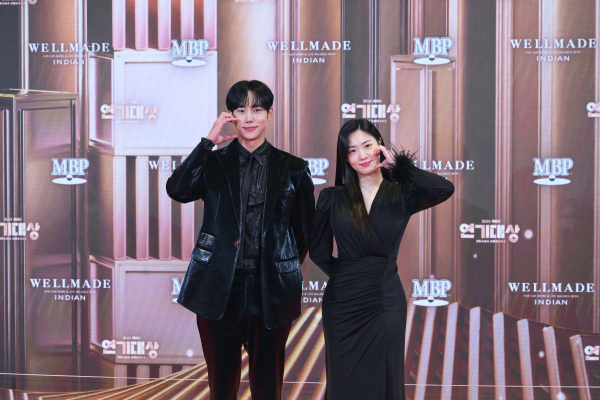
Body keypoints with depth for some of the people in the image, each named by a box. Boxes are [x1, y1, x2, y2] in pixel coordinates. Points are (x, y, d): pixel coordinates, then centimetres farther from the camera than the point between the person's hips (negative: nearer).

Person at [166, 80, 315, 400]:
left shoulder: (293, 169, 6)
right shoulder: (214, 163, 6)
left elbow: (305, 229, 12)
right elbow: (176, 190, -13)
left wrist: (286, 270, 9)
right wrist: (208, 141, -13)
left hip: (271, 290, 0)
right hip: (219, 289, 0)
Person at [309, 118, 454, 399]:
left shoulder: (402, 196, 1)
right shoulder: (332, 198, 1)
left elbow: (445, 189, -17)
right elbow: (318, 252, 6)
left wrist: (398, 165, -9)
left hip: (386, 302, 0)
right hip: (342, 302, 0)